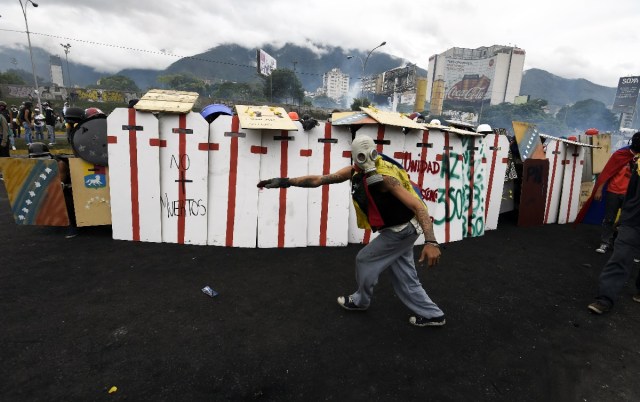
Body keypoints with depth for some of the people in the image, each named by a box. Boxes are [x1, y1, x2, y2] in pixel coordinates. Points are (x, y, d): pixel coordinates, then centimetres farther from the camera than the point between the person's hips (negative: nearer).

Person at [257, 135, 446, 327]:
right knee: (403, 275, 16)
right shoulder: (354, 172, -6)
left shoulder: (385, 177, -29)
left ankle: (361, 301, 34)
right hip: (401, 227, 8)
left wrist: (431, 242, -44)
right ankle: (432, 315, 30)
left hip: (401, 230, -8)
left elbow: (418, 205, -34)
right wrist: (285, 181, -9)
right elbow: (319, 179, -3)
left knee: (365, 260, 7)